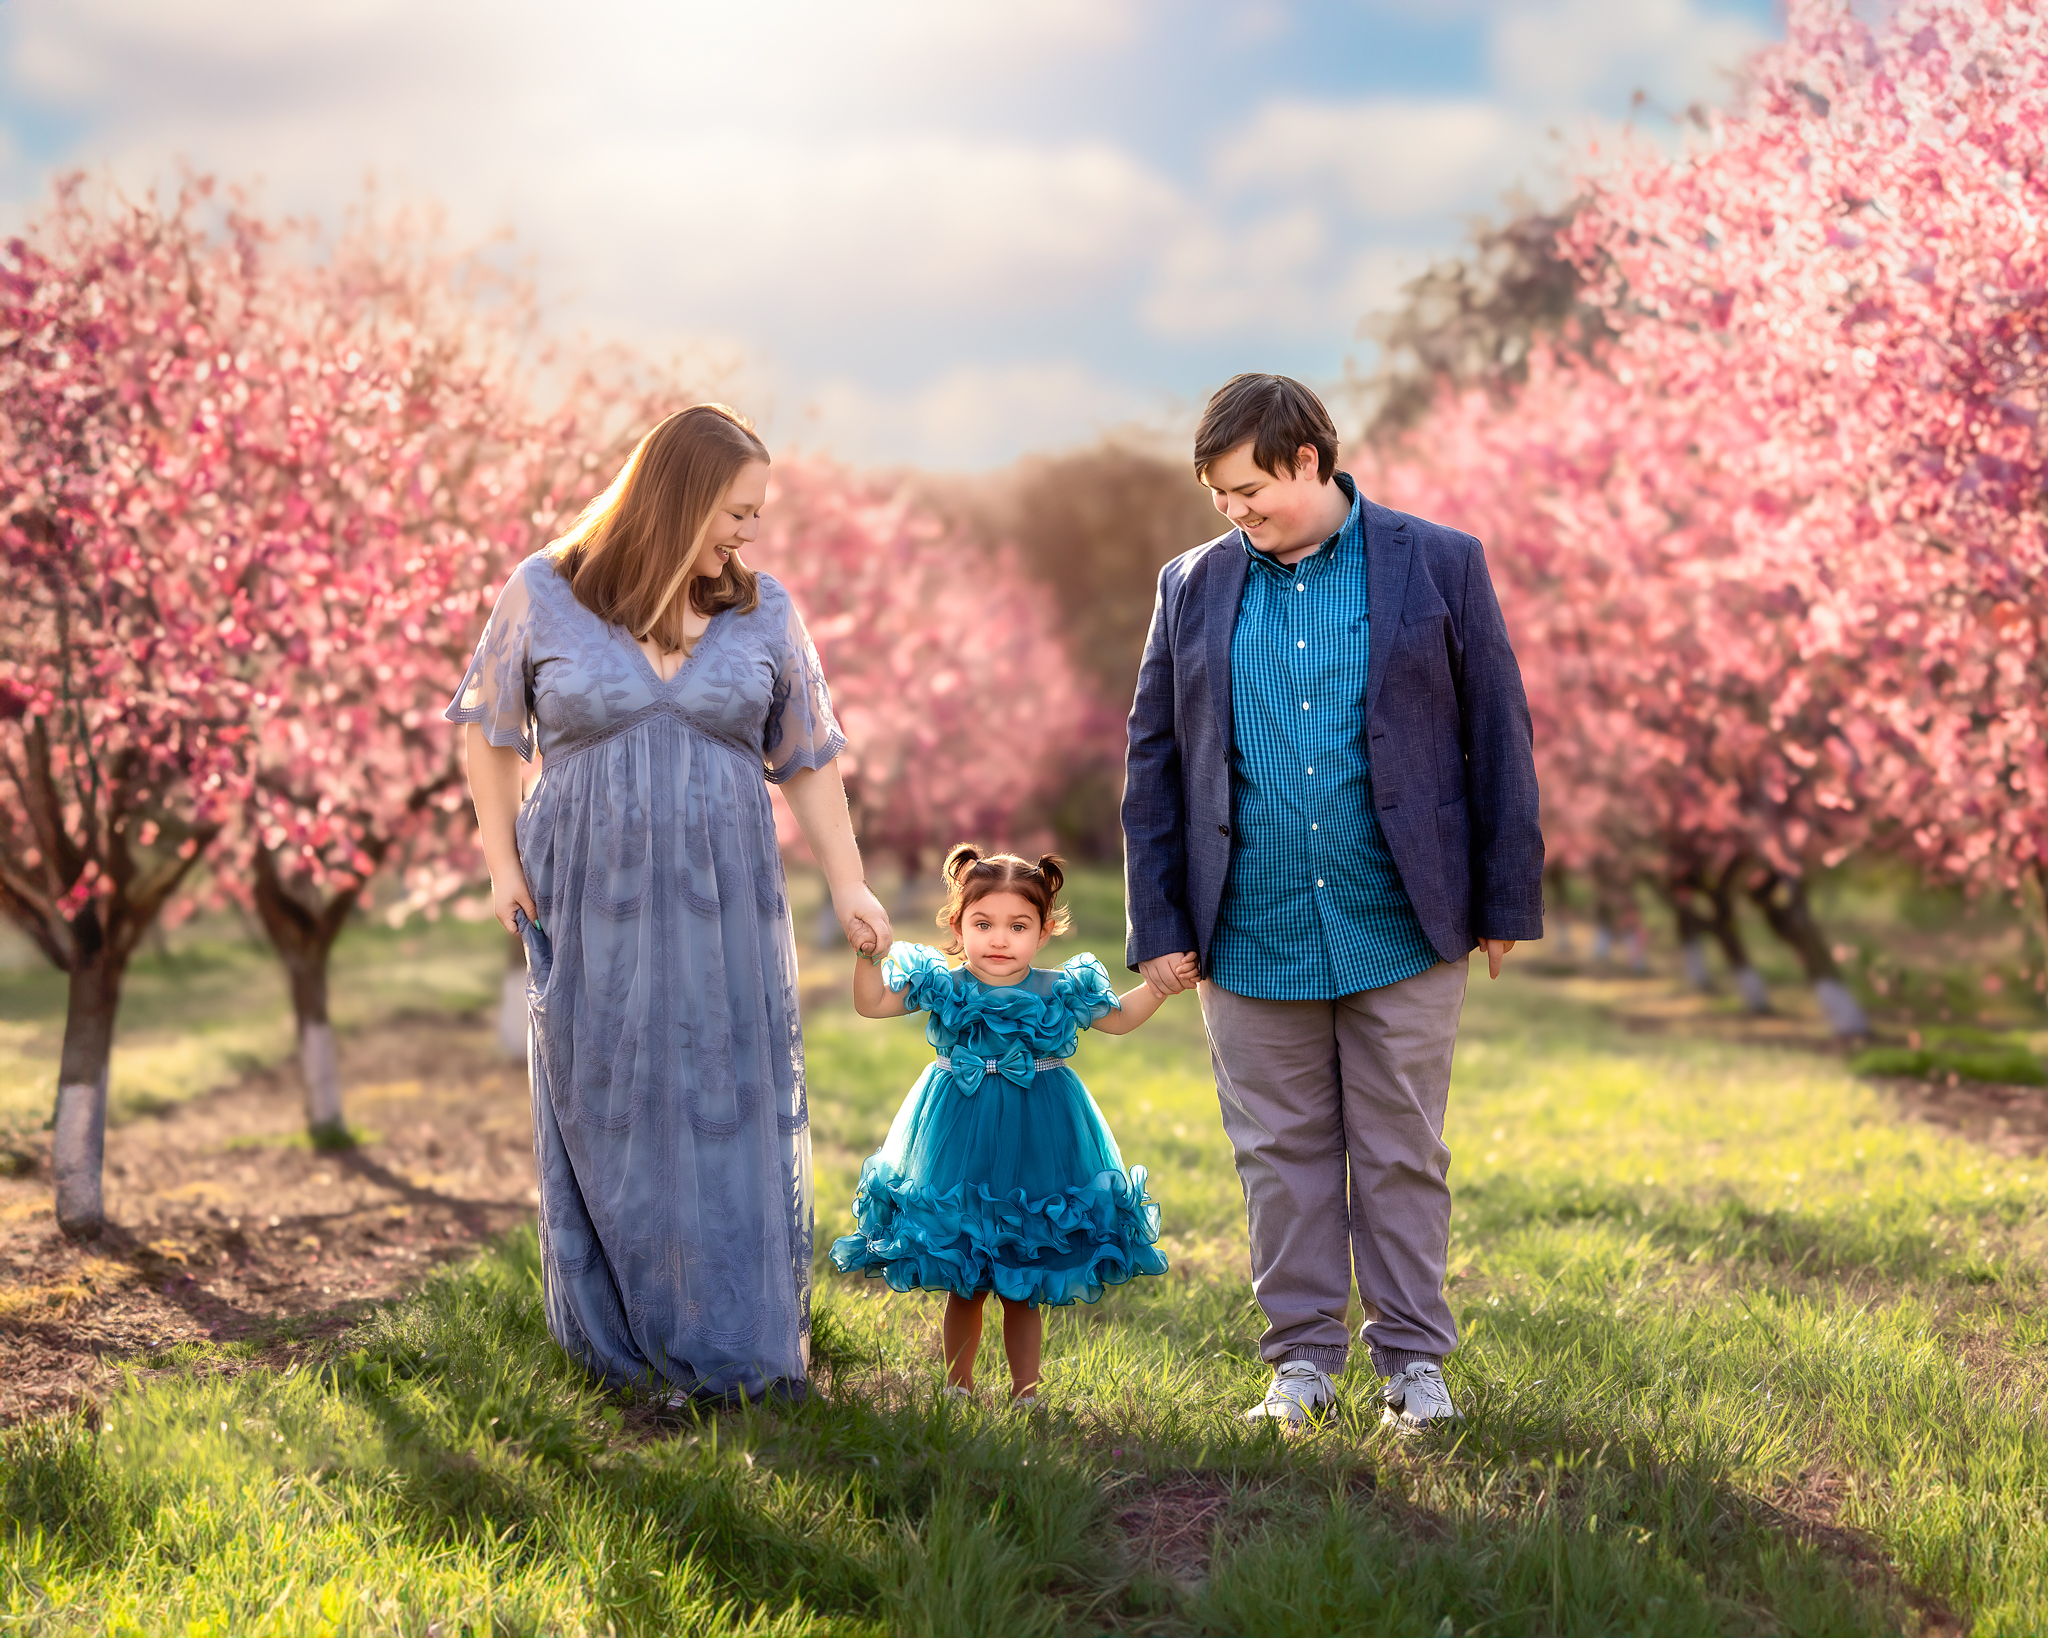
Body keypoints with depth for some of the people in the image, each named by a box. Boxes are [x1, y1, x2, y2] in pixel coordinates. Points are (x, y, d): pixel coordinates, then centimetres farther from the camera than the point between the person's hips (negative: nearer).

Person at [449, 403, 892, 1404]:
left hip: (722, 908, 1)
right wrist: (499, 860, 3)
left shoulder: (763, 613, 4)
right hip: (591, 905, -1)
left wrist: (847, 886, 3)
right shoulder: (544, 596, -2)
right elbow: (488, 727, 9)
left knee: (732, 1114, 2)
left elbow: (808, 760, 9)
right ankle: (629, 1346, 17)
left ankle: (736, 1347, 13)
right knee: (610, 1117, 5)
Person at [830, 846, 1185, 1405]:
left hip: (1036, 1142, 0)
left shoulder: (1061, 991, -1)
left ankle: (1025, 1391, 16)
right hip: (961, 1141, 0)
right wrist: (867, 953, -15)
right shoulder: (942, 986, -3)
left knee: (1025, 1288, 6)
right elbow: (871, 1003, 0)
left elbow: (1119, 1019, 14)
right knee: (963, 1285, 8)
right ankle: (958, 1386, 23)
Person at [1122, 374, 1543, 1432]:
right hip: (1253, 936, 2)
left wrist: (1507, 902, -1)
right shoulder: (1192, 587, 7)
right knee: (1279, 1150, 8)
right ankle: (1303, 1356, 20)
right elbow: (1153, 763, 8)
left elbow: (1497, 738, 2)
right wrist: (1159, 927, 3)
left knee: (1401, 1153, 6)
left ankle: (1413, 1357, 17)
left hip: (1400, 928, -2)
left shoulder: (1438, 566, 1)